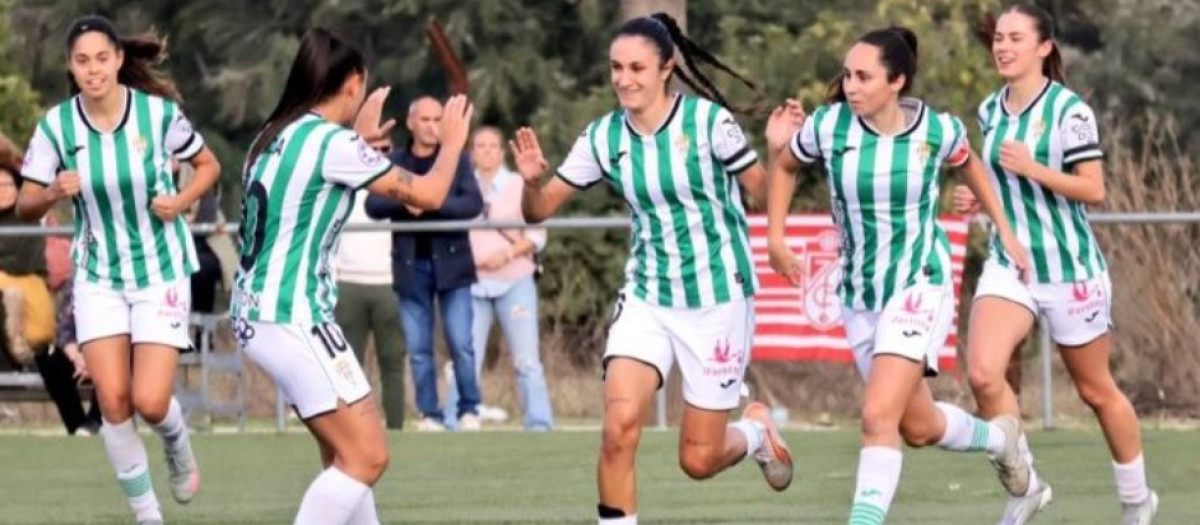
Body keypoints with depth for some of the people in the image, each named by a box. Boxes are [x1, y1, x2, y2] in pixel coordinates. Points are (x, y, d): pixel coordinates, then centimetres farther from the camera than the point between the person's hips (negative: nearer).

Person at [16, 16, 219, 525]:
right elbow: (25, 205, -2)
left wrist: (181, 200, -14)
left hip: (161, 272, -2)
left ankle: (179, 451, 27)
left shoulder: (159, 112, -12)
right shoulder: (56, 124, -8)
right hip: (99, 277, 2)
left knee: (150, 401, -11)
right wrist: (53, 193, -23)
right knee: (112, 399, -8)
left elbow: (208, 164, 5)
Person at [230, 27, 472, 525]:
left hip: (257, 312, 10)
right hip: (291, 318, -10)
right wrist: (452, 141, 11)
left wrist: (359, 139, 39)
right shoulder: (333, 143, -15)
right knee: (366, 457, -8)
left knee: (346, 454, 17)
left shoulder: (276, 136, 11)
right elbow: (428, 194, -7)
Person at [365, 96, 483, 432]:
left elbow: (473, 203, -8)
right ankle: (430, 415, 8)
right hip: (410, 266, 2)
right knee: (418, 350, 2)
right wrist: (404, 202, -21)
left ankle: (469, 411, 5)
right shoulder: (394, 163, 8)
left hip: (451, 263, -2)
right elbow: (373, 206, -2)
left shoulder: (457, 160, 5)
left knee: (461, 344, -5)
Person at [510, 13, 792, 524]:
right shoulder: (603, 137, -3)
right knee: (619, 426, -20)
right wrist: (532, 180, -22)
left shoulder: (708, 120, -13)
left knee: (698, 459, 4)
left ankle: (756, 430, 39)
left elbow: (763, 191, -7)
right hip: (647, 299, 3)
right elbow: (539, 210, 0)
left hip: (718, 299, -3)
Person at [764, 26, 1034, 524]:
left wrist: (1004, 230, 13)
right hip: (859, 292, 4)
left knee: (878, 415, -21)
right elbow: (785, 166, 9)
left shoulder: (938, 129, -13)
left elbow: (969, 164, 11)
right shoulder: (827, 126, -12)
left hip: (920, 283, -4)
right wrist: (775, 237, 1)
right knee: (917, 426, 15)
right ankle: (999, 436, 46)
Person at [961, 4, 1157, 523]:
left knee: (1095, 390, 9)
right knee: (983, 373, -19)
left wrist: (1032, 169, -26)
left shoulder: (1069, 111, -14)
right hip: (1009, 264, 5)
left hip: (1071, 269, -5)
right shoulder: (990, 110, 5)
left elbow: (1094, 190, -16)